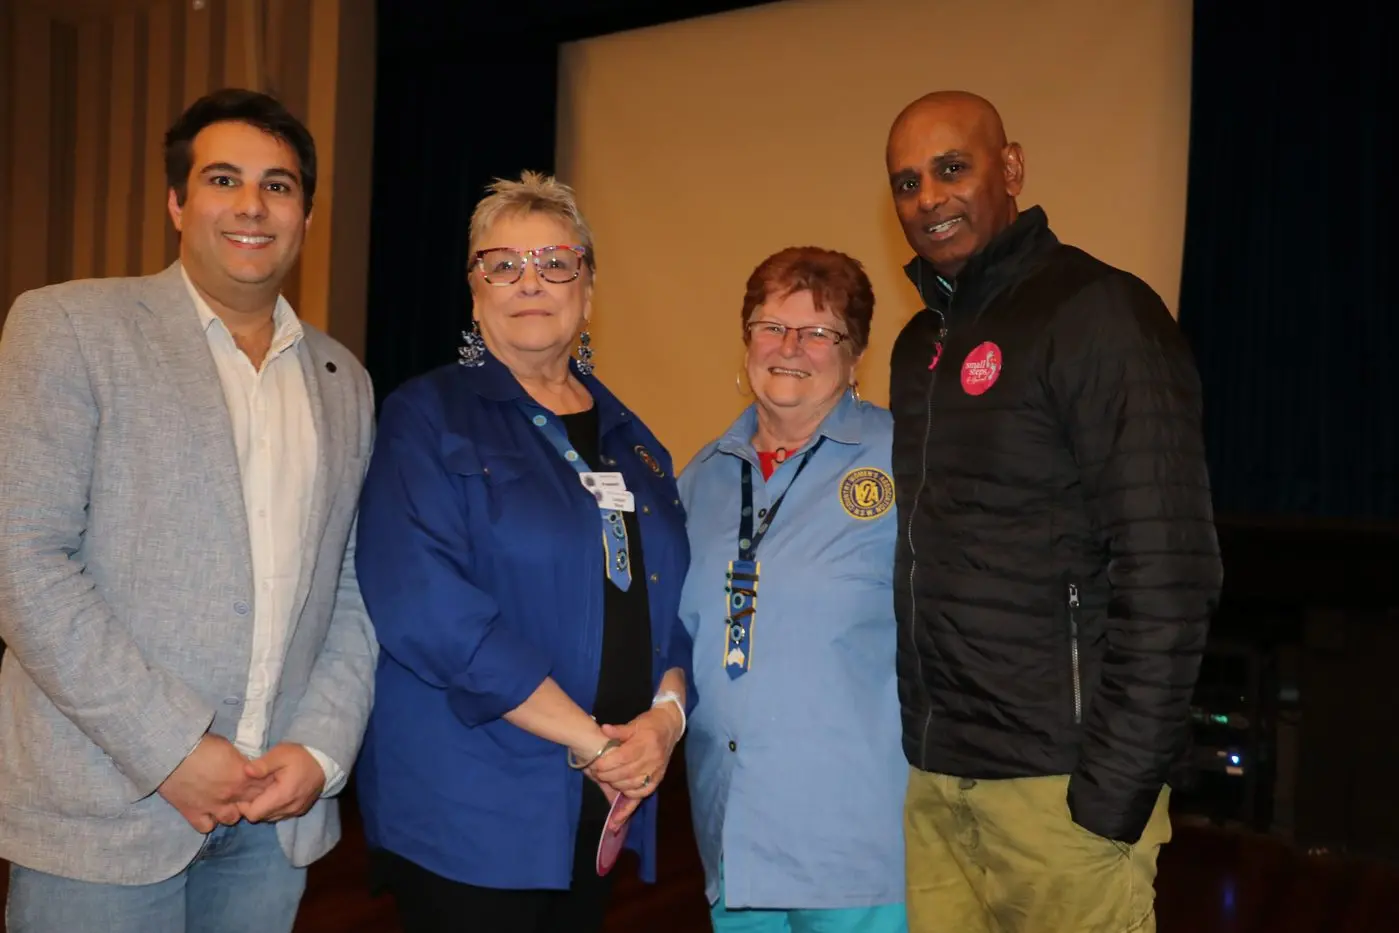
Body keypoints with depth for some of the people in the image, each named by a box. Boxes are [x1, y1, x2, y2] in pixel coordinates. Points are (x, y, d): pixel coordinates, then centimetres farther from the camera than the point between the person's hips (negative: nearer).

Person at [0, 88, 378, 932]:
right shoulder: (69, 326, -3)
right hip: (105, 810, -3)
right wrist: (172, 748, -14)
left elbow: (353, 589, 10)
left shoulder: (345, 382, 10)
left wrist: (323, 748, -4)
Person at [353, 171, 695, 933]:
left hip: (604, 810, 6)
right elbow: (428, 609, -18)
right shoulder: (427, 419, -6)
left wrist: (667, 714, -9)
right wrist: (591, 739, -16)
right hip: (466, 814, -5)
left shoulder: (629, 440, 11)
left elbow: (674, 599, 11)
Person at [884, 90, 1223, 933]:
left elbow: (1168, 573, -17)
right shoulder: (919, 343, 13)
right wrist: (901, 731, 12)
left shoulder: (1100, 312, -10)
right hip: (929, 770, 7)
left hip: (1053, 779, -6)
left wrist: (1117, 784, -18)